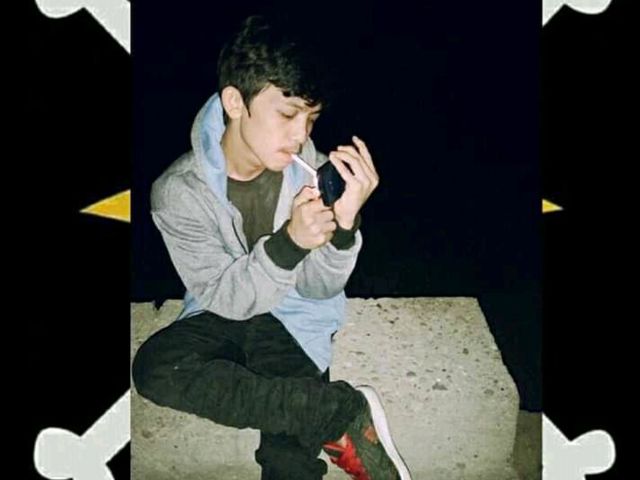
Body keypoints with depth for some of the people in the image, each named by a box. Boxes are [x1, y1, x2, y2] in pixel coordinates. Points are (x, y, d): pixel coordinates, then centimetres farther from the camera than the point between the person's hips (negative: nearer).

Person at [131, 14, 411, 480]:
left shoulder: (307, 165, -15)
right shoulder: (179, 190, -17)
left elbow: (318, 289, -12)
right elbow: (227, 297, -18)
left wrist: (344, 223, -32)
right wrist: (289, 241, -36)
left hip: (295, 320, -1)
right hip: (222, 316, 2)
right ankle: (347, 412, -27)